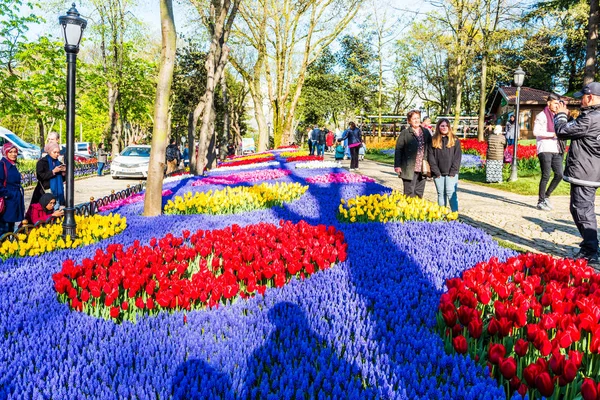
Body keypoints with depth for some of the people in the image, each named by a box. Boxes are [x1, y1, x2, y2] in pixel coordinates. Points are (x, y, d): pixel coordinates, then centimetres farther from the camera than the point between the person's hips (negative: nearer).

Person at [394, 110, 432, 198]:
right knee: (409, 193, -1)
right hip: (409, 170, -4)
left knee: (419, 194, 12)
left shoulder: (426, 132, 11)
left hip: (422, 169, 4)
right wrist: (397, 166, -9)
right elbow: (398, 150, -4)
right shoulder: (405, 133, -2)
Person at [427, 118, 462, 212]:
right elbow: (430, 157, 2)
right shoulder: (433, 141, 6)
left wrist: (453, 172, -7)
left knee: (451, 193, -10)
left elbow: (457, 157, 1)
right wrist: (436, 172, -5)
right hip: (438, 173, 2)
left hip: (451, 173, -2)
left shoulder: (455, 140, 5)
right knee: (441, 194, 6)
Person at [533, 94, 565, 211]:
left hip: (556, 150, 7)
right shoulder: (541, 116, -2)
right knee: (546, 176, -7)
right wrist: (553, 134, -18)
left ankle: (546, 196, 16)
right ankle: (541, 202, 2)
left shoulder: (556, 117, 22)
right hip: (545, 150, -7)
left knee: (559, 174, 1)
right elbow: (536, 132, -14)